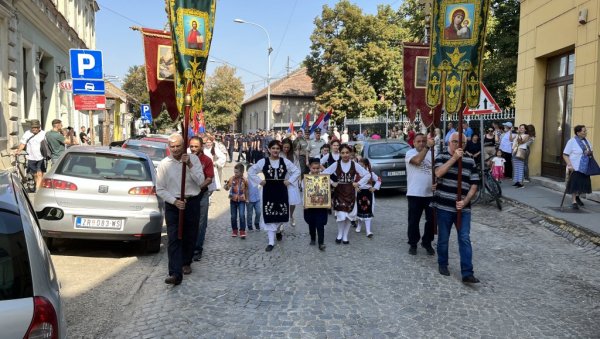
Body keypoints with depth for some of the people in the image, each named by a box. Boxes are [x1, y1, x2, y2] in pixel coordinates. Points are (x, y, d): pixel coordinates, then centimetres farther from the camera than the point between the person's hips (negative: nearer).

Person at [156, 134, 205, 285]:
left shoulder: (193, 159, 1)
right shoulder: (163, 164, 0)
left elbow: (200, 181, -9)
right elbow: (160, 189, 0)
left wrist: (189, 165, -19)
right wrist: (175, 201, -13)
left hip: (192, 203, 1)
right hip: (172, 204, -1)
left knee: (190, 236, 12)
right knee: (174, 239, -9)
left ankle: (186, 263, 36)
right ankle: (175, 274, -13)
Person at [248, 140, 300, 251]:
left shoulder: (285, 161, 0)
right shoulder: (263, 161, -4)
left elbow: (297, 171, 7)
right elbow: (250, 172, 1)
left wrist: (289, 180, -3)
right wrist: (259, 181, -5)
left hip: (281, 191, 1)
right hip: (268, 192, -1)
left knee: (281, 214, 9)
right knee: (269, 216, -1)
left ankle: (279, 230, 44)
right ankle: (271, 242, 6)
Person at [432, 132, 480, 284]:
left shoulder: (470, 161, 6)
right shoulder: (442, 157, 0)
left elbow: (474, 185, 6)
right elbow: (438, 173, -20)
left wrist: (465, 201, -9)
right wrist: (454, 158, -24)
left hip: (463, 208, 2)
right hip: (444, 206, -1)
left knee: (465, 239, -3)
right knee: (443, 239, 10)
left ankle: (467, 273, -2)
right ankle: (442, 264, 29)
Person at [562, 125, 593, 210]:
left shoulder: (586, 141, 10)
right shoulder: (572, 141, -11)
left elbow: (590, 151, 23)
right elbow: (565, 155, -14)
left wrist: (591, 153, -2)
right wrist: (569, 165, -23)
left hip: (585, 167, 7)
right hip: (575, 168, -7)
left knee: (583, 183, 11)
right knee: (575, 184, -7)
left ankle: (577, 197, 33)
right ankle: (573, 201, 1)